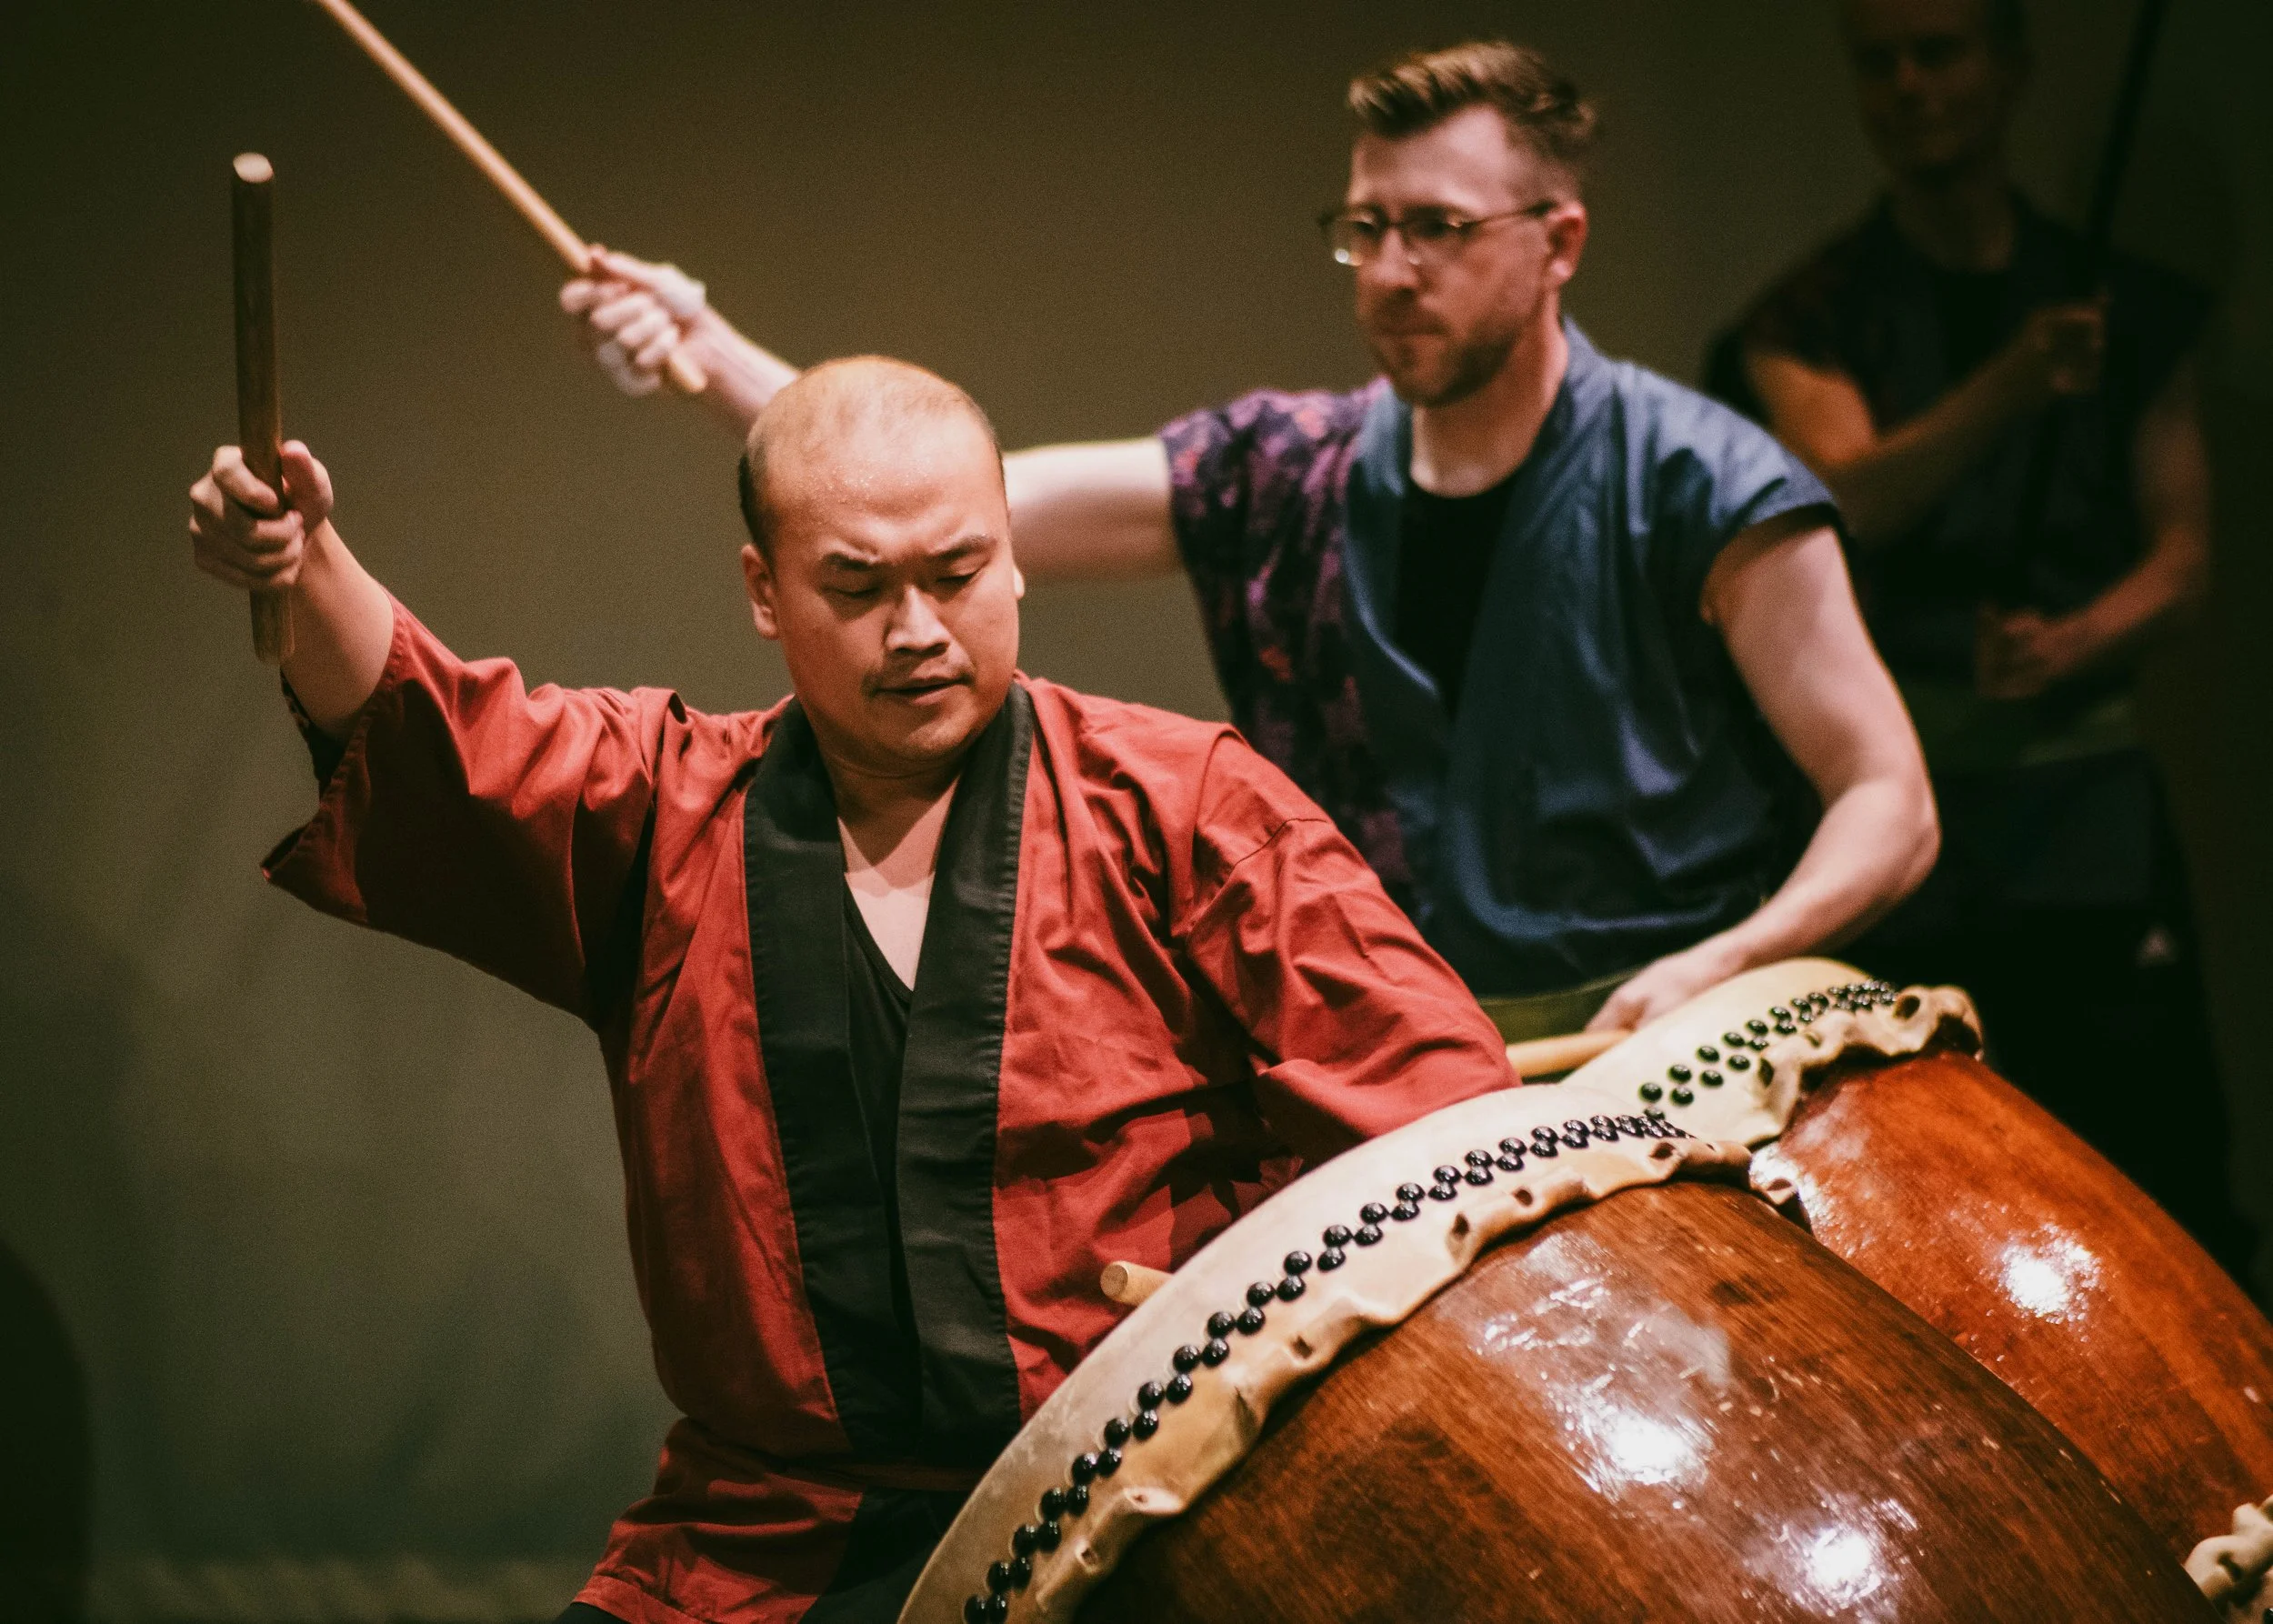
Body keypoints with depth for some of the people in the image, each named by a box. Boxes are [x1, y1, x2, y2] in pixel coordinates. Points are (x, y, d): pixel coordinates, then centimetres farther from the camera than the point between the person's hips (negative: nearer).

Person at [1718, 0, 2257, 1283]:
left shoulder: (2131, 308, 11)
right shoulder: (1813, 321, 5)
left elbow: (2183, 553, 7)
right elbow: (1849, 501, -13)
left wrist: (2074, 647, -13)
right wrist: (2011, 386, -30)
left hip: (2086, 792, 1)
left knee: (2163, 1169, -4)